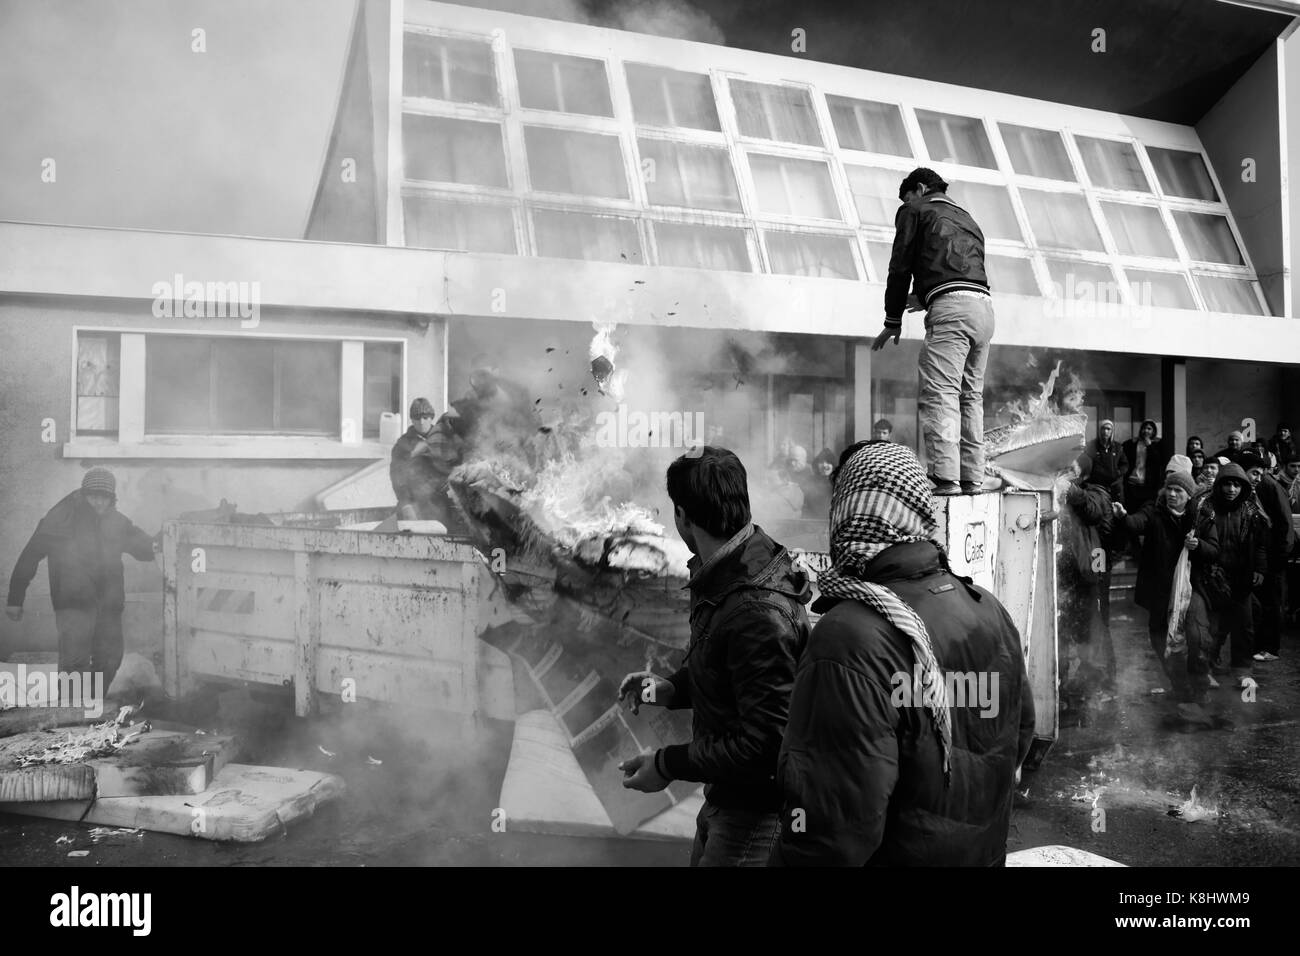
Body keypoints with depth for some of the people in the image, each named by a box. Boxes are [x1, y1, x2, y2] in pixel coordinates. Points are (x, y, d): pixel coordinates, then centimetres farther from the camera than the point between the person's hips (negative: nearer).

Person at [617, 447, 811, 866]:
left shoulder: (759, 612, -30)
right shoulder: (720, 576, 1)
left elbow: (764, 744, -28)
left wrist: (668, 764, -19)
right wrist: (673, 689, 1)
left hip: (756, 814, -9)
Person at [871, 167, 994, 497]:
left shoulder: (915, 210, 13)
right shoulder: (968, 220, 33)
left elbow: (900, 267, 7)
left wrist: (893, 322, 13)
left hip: (951, 307, -8)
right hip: (985, 307, 8)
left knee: (939, 396, -14)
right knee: (971, 396, 11)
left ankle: (946, 479, -24)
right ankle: (972, 480, 9)